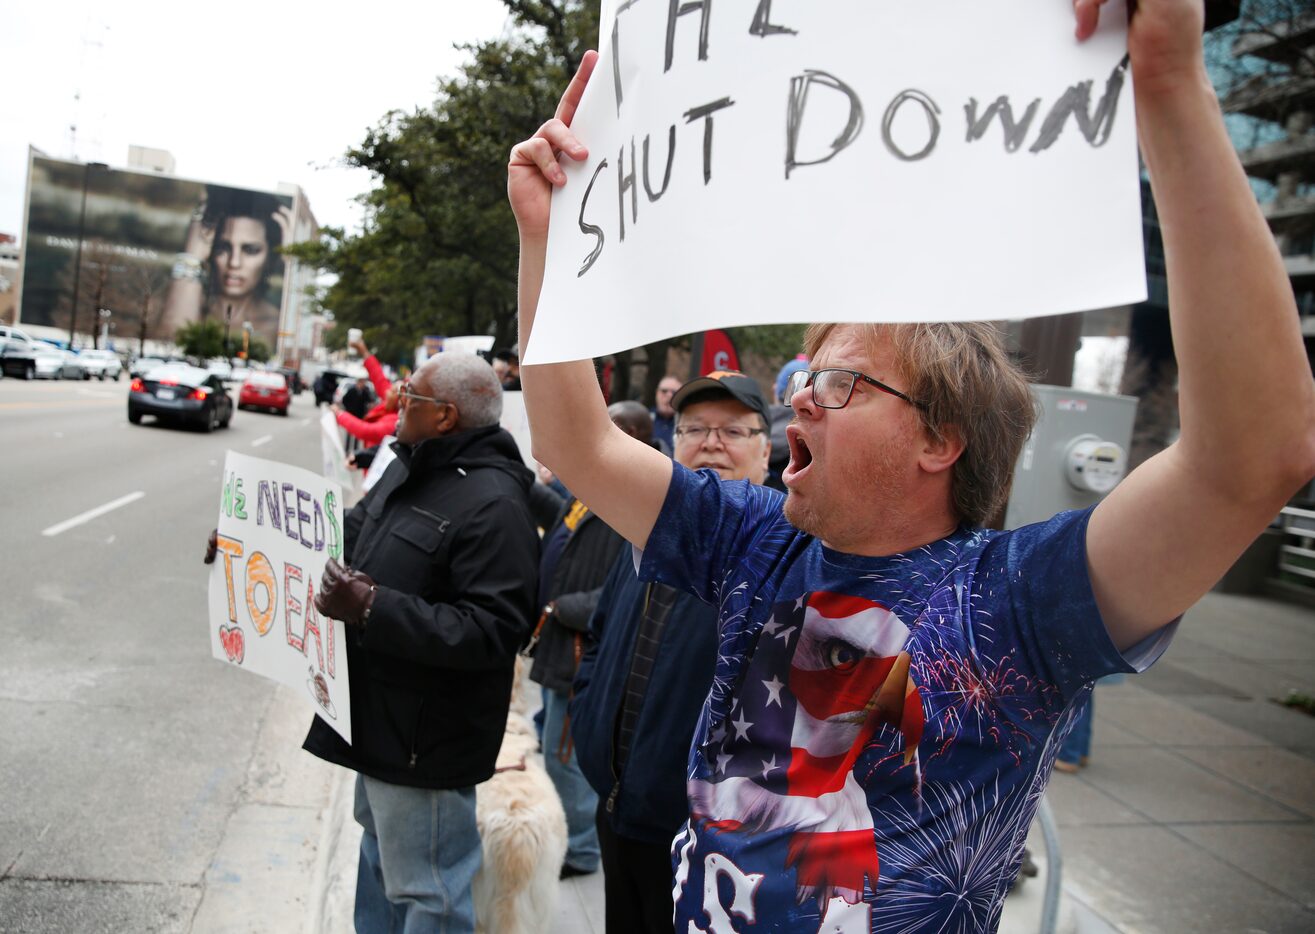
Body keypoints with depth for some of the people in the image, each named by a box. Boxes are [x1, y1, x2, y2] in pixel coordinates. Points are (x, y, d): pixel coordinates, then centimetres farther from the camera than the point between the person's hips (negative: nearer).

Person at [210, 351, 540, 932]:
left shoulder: (493, 503, -25)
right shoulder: (410, 467, 6)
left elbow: (489, 632, -31)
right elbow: (352, 531, 21)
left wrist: (373, 609, -34)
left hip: (426, 740, -10)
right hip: (382, 720, 10)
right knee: (379, 859, 29)